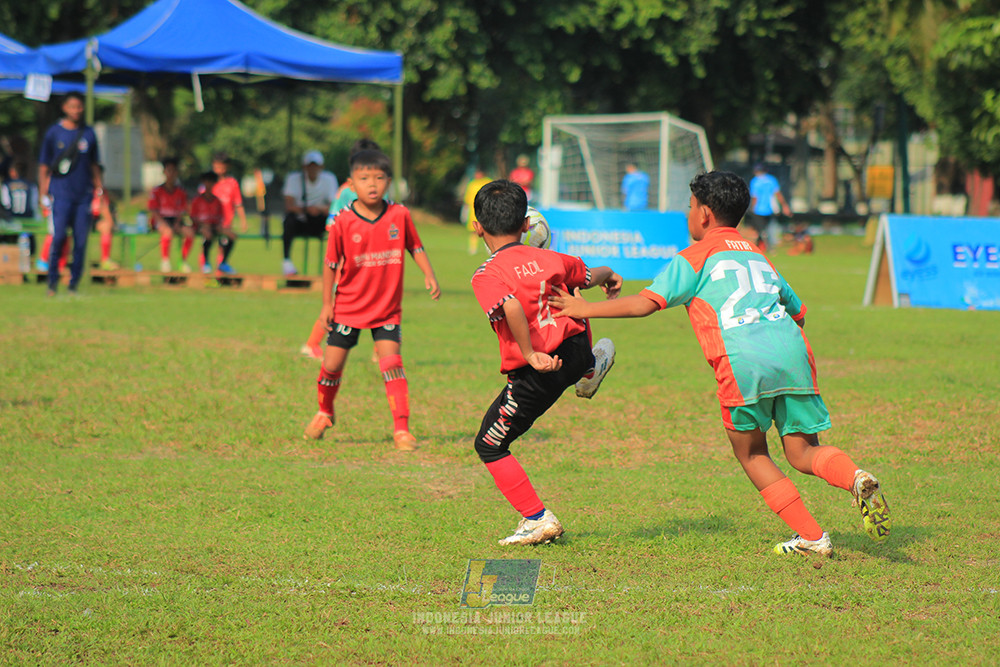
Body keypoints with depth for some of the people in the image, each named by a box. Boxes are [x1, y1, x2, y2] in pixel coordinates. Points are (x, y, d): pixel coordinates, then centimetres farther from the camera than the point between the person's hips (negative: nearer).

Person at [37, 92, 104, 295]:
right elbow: (44, 165, 7)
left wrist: (99, 186, 10)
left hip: (84, 195, 2)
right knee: (59, 236, -12)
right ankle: (52, 280, 0)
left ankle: (74, 285, 6)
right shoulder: (54, 132, 4)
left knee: (81, 240, -1)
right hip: (61, 193, -2)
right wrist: (43, 193, 2)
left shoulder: (88, 133, 12)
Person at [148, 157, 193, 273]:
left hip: (175, 219, 3)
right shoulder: (157, 191, 2)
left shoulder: (181, 192, 11)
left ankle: (183, 261, -16)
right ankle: (165, 261, -26)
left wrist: (177, 223, -11)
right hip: (160, 220, -3)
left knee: (190, 231, -27)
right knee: (168, 231, -38)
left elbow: (182, 211, 9)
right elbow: (153, 211, -3)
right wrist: (163, 224, -19)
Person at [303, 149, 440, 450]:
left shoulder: (399, 216, -7)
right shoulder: (343, 222, -12)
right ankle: (324, 413, 35)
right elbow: (331, 264, -3)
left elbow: (415, 247, 9)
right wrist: (327, 303, -3)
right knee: (332, 365, 7)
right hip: (349, 307, 0)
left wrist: (429, 275, -4)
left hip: (387, 308, 0)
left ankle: (402, 428, -9)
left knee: (391, 363, -12)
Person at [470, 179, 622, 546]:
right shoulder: (550, 259, 1)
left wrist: (530, 355, -29)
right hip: (576, 349, 6)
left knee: (489, 446, 12)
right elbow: (588, 275, 20)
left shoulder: (487, 275, -16)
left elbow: (512, 308, -35)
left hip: (537, 375, -6)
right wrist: (608, 275, 42)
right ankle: (590, 368, 60)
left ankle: (538, 519, 8)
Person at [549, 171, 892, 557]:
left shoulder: (697, 257, 13)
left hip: (744, 361, -5)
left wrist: (586, 309, 14)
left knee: (751, 454, 13)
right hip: (793, 351, 5)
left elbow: (647, 303, 4)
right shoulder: (759, 257, 31)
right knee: (802, 452, 9)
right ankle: (855, 477, -23)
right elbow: (798, 311, 38)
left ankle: (811, 536, 5)